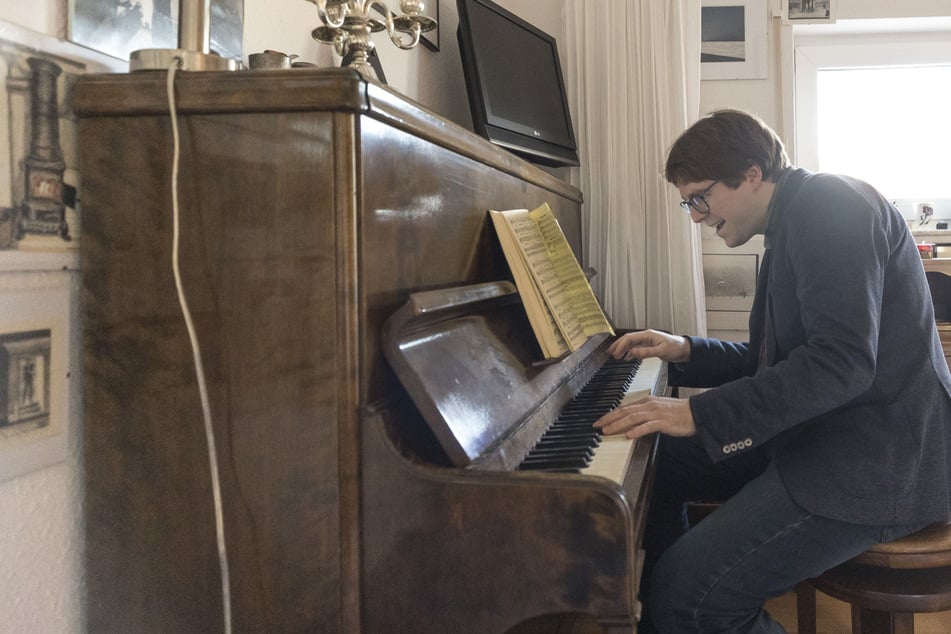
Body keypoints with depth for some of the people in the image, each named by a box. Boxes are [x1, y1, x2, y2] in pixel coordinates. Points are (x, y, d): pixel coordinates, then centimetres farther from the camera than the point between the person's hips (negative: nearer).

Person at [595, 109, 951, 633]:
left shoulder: (830, 202, -14)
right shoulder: (790, 226, 17)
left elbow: (842, 362, -26)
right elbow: (771, 362, 22)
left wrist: (700, 414, -27)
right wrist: (683, 352, 11)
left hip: (875, 462, -11)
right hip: (820, 433, 11)